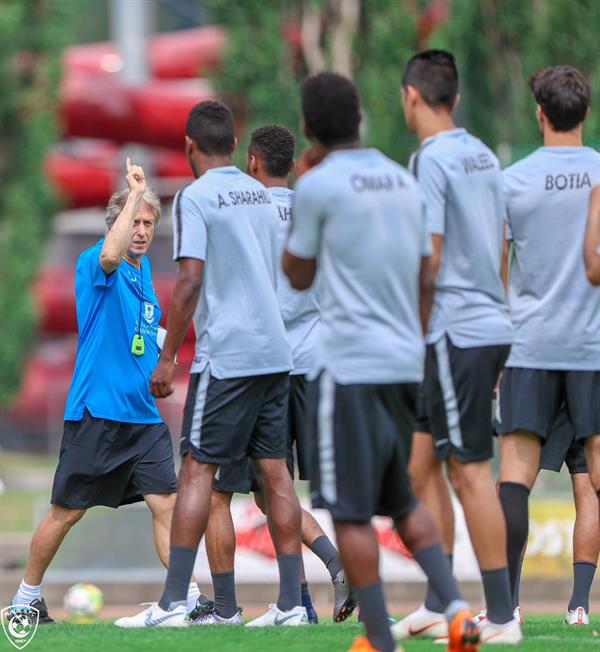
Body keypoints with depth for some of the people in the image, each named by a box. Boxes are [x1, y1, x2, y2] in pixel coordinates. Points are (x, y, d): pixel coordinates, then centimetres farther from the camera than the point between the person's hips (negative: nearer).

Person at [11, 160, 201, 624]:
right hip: (96, 412, -6)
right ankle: (27, 597, 16)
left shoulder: (145, 270, 15)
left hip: (144, 415, 6)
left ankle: (190, 598, -6)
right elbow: (110, 255, -34)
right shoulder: (94, 265, -7)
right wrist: (135, 193, -28)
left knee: (166, 503, -5)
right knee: (67, 511, 2)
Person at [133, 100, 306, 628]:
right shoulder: (262, 196, 14)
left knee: (197, 469, -5)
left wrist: (167, 358, -11)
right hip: (275, 352, 6)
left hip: (226, 355, -6)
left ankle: (174, 601, -9)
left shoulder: (196, 198, -7)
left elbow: (190, 281, -14)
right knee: (275, 470, 6)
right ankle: (291, 601, 4)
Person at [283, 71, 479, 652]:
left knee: (350, 512, 0)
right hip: (404, 362, 7)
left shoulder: (318, 186, -9)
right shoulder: (405, 183, 11)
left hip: (349, 366, -7)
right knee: (399, 499, 19)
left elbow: (298, 275, 3)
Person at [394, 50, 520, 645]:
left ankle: (501, 617, -5)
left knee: (470, 471, -6)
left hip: (456, 332, -9)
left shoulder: (432, 161, -13)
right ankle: (438, 605, 16)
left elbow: (427, 261, -16)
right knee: (420, 461, 14)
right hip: (491, 324, 9)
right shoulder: (482, 156, 14)